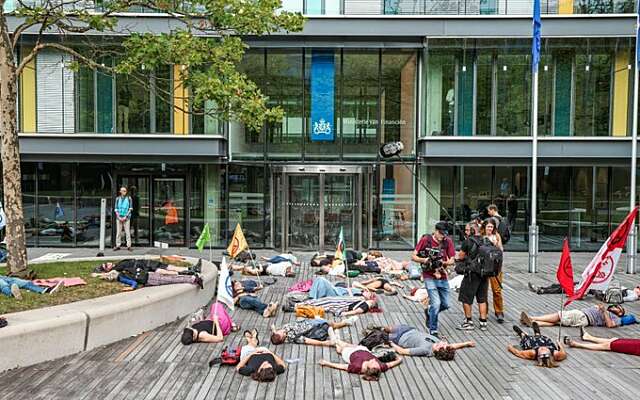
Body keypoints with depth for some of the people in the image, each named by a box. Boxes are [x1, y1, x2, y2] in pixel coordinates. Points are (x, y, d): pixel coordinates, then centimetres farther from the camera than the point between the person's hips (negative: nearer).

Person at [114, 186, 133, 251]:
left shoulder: (129, 198, 4)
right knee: (118, 232, 2)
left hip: (126, 218, -2)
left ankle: (129, 246, -3)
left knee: (127, 232, -4)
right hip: (119, 217, 2)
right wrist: (119, 217, -5)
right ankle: (118, 245, 8)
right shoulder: (117, 199, 8)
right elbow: (116, 209, 7)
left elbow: (130, 208, 1)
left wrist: (125, 216, -8)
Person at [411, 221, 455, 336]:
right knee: (436, 303, -12)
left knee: (445, 304, 13)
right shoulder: (426, 239, -8)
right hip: (430, 277, -5)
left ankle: (429, 312, 42)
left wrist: (443, 262, -17)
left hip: (443, 278, 5)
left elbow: (451, 261, 3)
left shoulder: (447, 241, 1)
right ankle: (433, 330, 4)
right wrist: (424, 260, -24)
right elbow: (413, 257, -6)